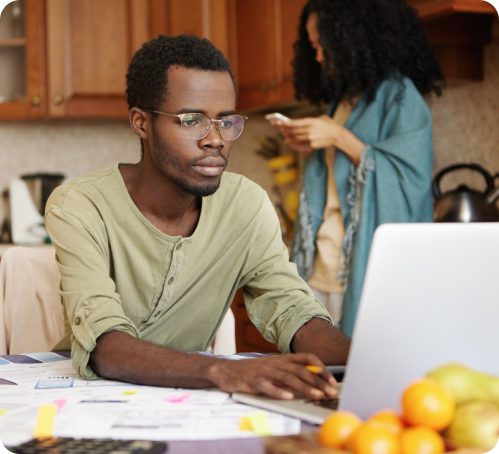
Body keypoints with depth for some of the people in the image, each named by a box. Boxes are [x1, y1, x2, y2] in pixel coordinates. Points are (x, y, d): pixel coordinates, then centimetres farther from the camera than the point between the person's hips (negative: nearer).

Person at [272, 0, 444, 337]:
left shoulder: (399, 95, -4)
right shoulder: (342, 99, 20)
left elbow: (411, 180, -14)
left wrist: (340, 138, -13)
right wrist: (311, 152, 7)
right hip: (323, 267, 7)